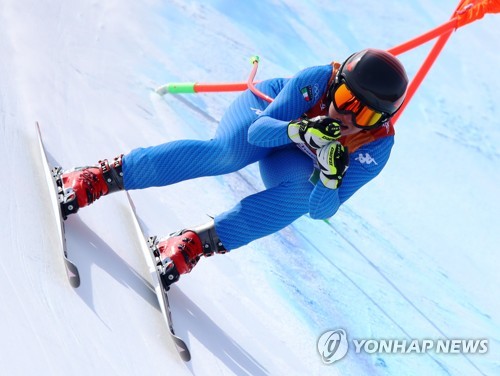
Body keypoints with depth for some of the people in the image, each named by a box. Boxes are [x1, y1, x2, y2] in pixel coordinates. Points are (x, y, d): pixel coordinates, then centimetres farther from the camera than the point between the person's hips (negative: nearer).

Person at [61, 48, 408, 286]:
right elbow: (258, 132, -31)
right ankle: (103, 176, -37)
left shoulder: (377, 145, -29)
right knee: (228, 153, -36)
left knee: (303, 195, -35)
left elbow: (322, 210, -29)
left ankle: (195, 243, -37)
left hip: (296, 163, 2)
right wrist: (300, 130, -49)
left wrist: (330, 175, -49)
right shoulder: (318, 80, -32)